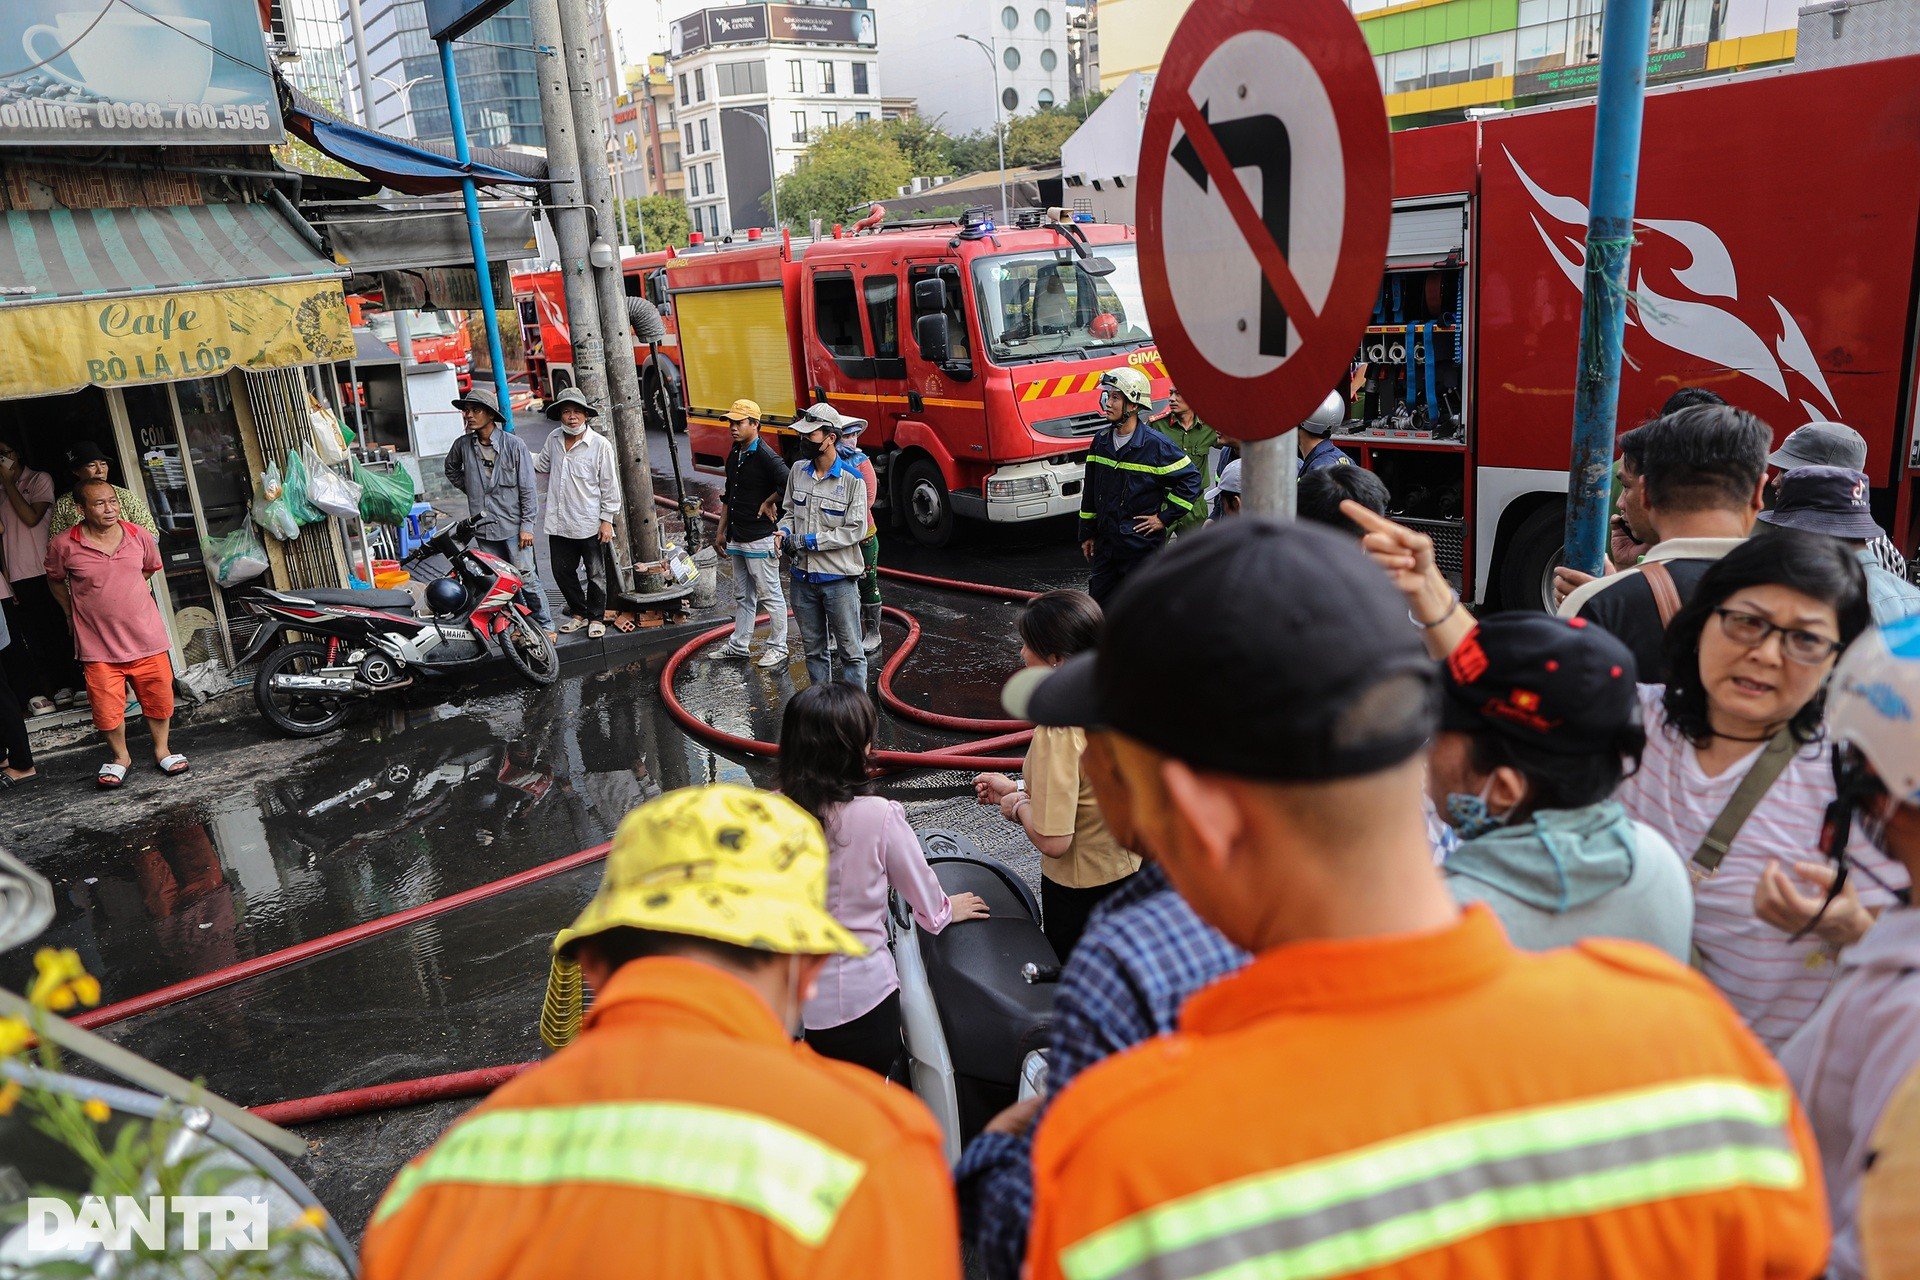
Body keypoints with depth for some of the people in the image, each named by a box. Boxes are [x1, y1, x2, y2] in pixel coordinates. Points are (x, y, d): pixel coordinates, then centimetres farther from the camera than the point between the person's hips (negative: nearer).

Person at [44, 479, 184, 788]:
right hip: (98, 645, -2)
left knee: (159, 699, 9)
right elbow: (55, 579, 10)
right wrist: (72, 613, 12)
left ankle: (162, 750, 30)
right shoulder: (64, 545, -10)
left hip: (146, 638, 2)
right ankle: (120, 757, 26)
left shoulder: (139, 536, -3)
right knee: (107, 708, 3)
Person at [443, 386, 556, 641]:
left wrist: (527, 525, -10)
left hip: (512, 526, -4)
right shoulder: (463, 445, 3)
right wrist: (470, 489, 12)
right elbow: (451, 469, 27)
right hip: (483, 526, 4)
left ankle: (545, 625, 8)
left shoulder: (514, 445, -8)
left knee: (526, 578, -3)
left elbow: (528, 488, -6)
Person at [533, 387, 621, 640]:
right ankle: (579, 613, 30)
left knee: (596, 575, 6)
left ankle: (596, 618, 22)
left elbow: (610, 486, -6)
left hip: (590, 524, -5)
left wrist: (607, 520, -8)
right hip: (559, 523, 5)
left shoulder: (600, 445, -9)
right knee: (562, 571, 13)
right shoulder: (553, 440, 5)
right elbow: (541, 464, 25)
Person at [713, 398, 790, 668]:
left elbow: (790, 485, -30)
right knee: (742, 596, 18)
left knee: (770, 595, 1)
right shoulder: (734, 455, 12)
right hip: (736, 539, 9)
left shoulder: (765, 456, -16)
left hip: (760, 539, -9)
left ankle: (778, 649, 11)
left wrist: (769, 503, -15)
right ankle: (739, 645, 27)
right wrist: (721, 531, 20)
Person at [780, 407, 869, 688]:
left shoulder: (852, 479, -12)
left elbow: (856, 530, -15)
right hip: (804, 576, 6)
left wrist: (811, 540, -16)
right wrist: (785, 531, -5)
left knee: (850, 650, 1)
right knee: (814, 648, 17)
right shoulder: (798, 470, 5)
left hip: (839, 579, -6)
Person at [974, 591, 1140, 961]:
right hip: (1129, 871, 8)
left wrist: (1018, 806, -11)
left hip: (1081, 889, -7)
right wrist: (1019, 788, 10)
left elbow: (1053, 841, -30)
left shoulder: (1058, 730, -30)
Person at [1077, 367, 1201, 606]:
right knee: (1099, 602, 11)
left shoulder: (1156, 445, -12)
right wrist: (1087, 534, 15)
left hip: (1142, 544, -6)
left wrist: (1164, 518, -9)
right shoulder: (1101, 441, 7)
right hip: (1105, 542, 6)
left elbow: (1190, 479, -7)